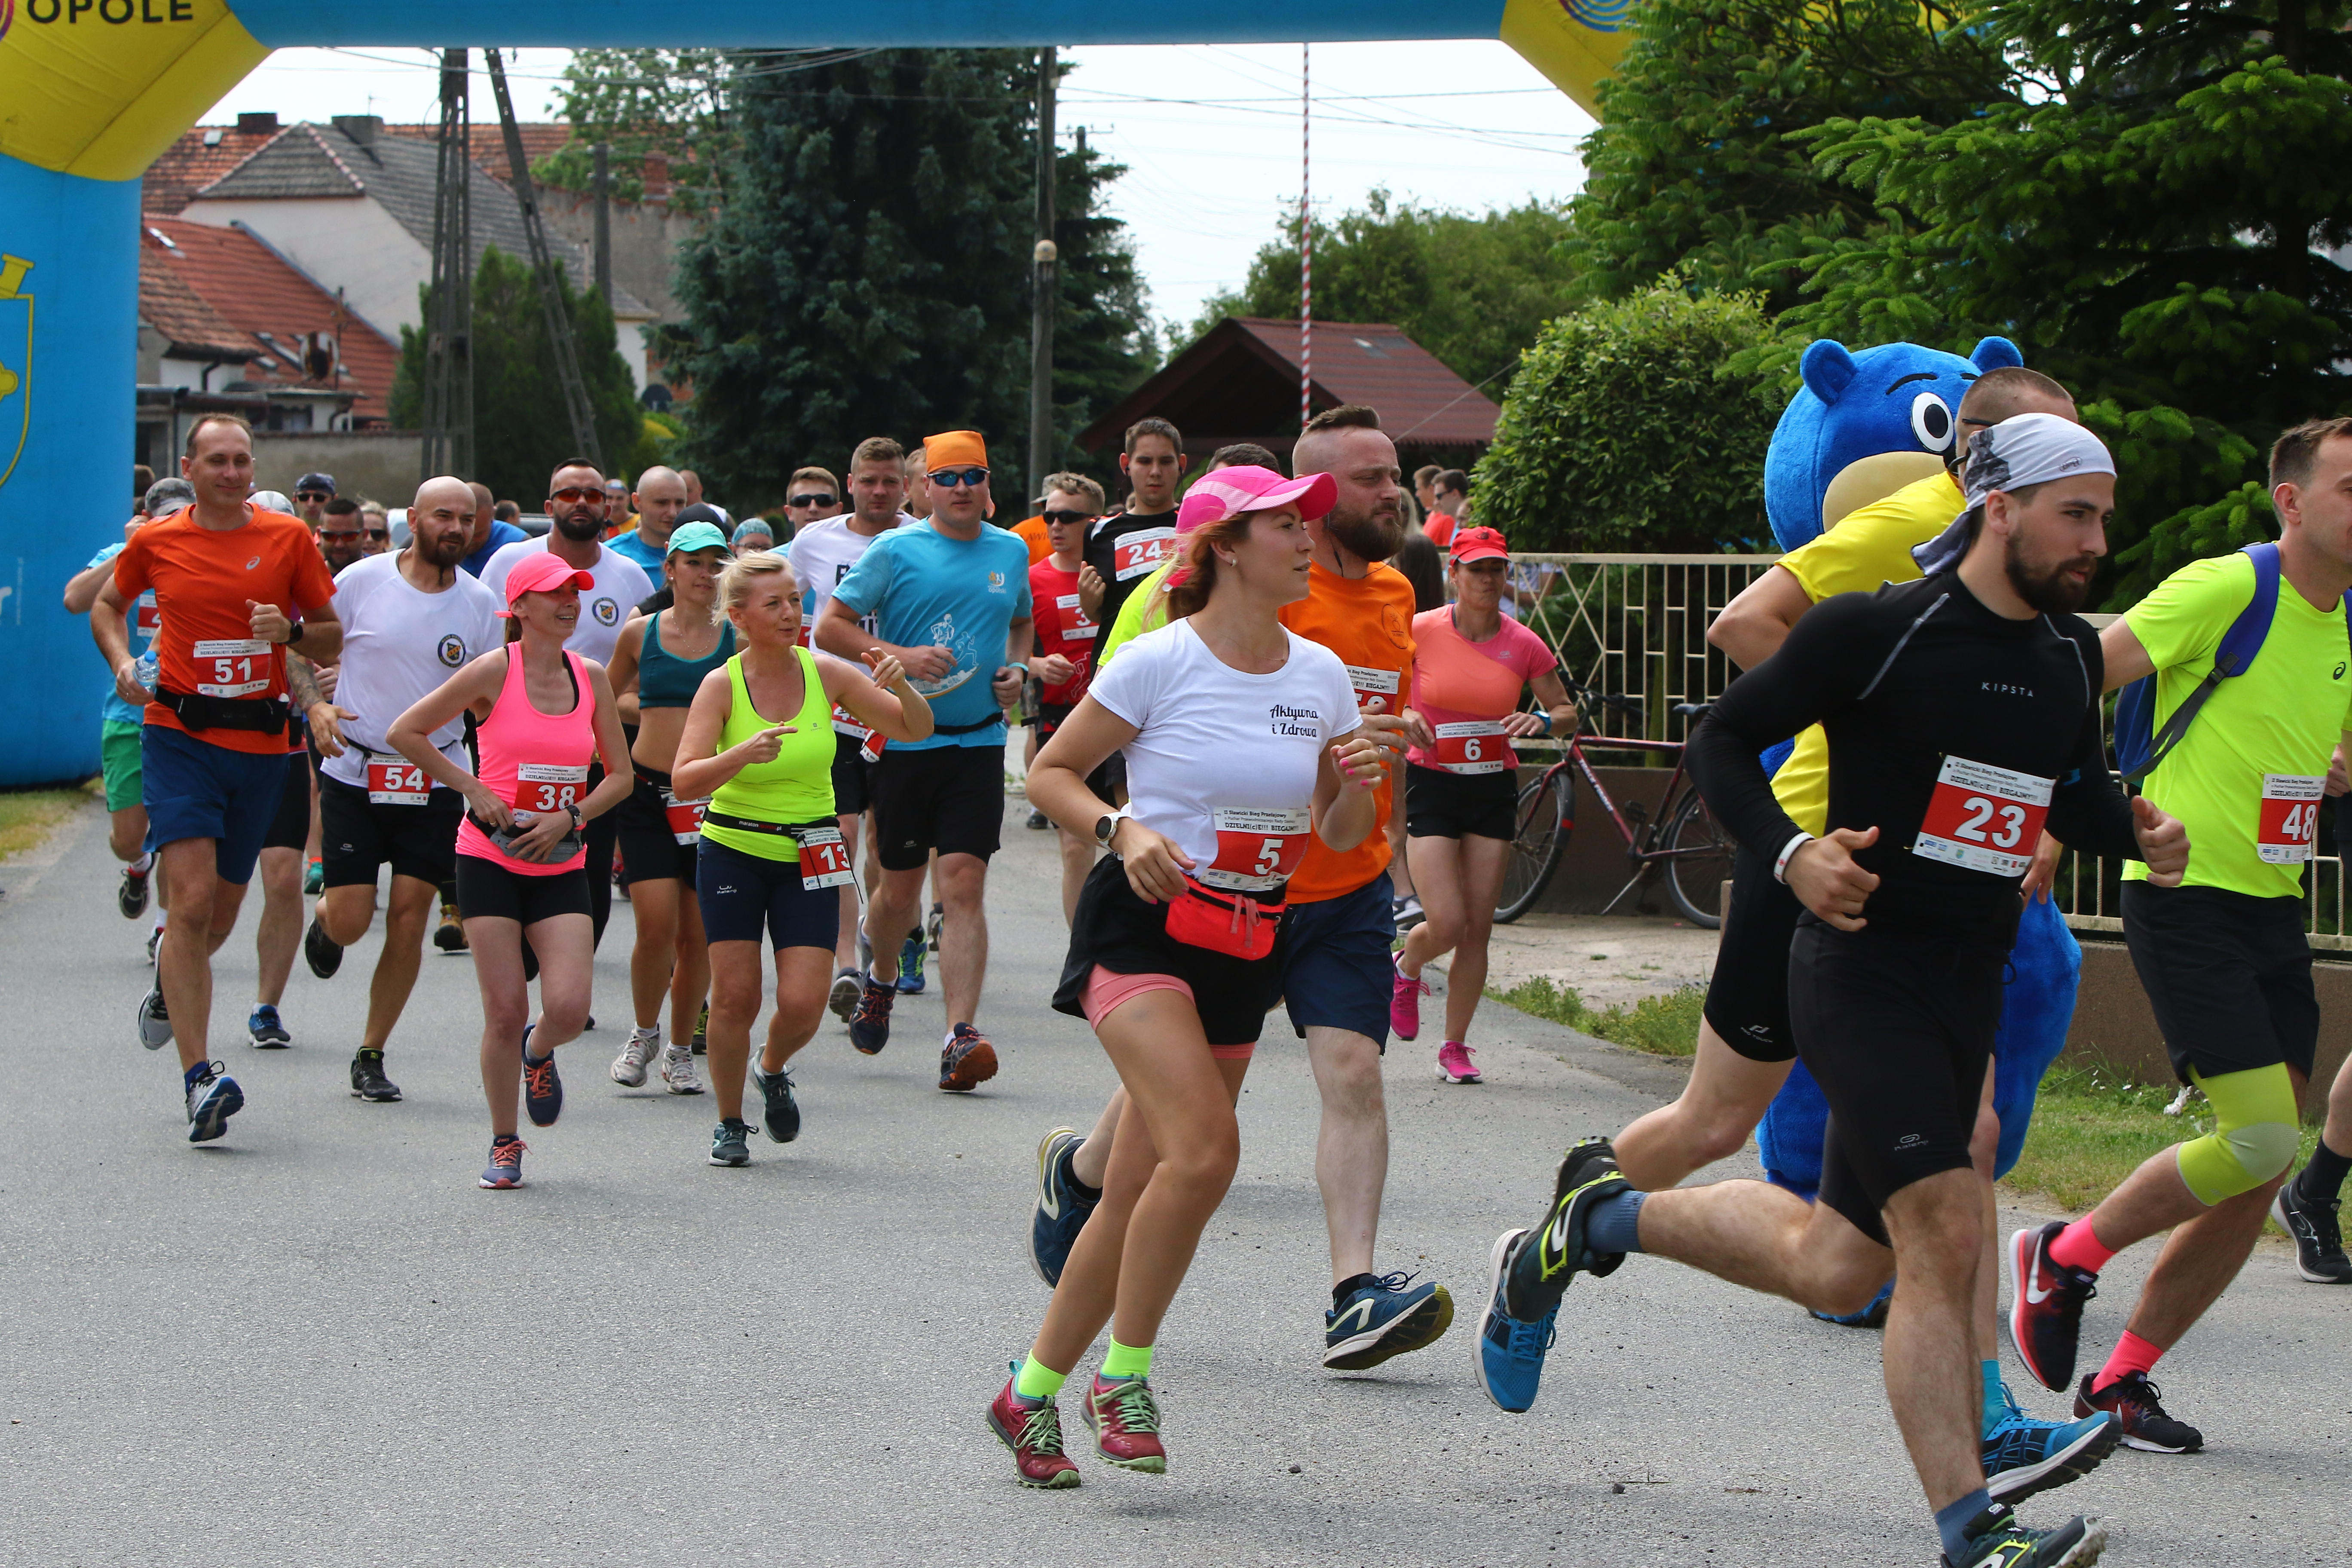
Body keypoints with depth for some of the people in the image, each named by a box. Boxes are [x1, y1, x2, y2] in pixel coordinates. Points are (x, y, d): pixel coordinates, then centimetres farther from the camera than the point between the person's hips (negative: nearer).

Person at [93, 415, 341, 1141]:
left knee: (222, 911, 13)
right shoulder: (155, 542, 1)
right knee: (195, 900, -17)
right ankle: (200, 1077, -19)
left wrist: (291, 630, -13)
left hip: (260, 742, 2)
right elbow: (107, 604, 20)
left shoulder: (288, 538, 2)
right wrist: (122, 659, 0)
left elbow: (331, 637, 8)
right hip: (179, 735, -2)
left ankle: (170, 979, 49)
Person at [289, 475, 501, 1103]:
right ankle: (322, 919, 34)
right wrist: (316, 706, -16)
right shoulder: (362, 581, -5)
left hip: (436, 783, 2)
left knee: (409, 920, -2)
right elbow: (299, 651, 2)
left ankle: (371, 1055, 13)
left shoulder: (480, 604, 2)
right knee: (350, 922, -5)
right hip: (355, 775, -2)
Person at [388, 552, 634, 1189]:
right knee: (505, 1011, -7)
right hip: (490, 860, -3)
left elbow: (620, 775, 11)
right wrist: (473, 789, -7)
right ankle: (504, 1145, 12)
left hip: (561, 867, 3)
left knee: (569, 1008, -13)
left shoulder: (591, 678, 5)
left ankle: (538, 1053, 25)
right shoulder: (495, 671, -6)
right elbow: (405, 733, -3)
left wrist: (569, 818, -5)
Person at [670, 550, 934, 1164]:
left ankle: (774, 1070, 27)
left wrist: (900, 687, -21)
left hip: (809, 857, 2)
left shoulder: (826, 673, -5)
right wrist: (743, 754, -37)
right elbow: (686, 778, -19)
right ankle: (730, 1124, 16)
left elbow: (916, 730, 0)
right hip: (734, 853, -2)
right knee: (735, 996, -6)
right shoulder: (722, 685, -11)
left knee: (802, 1004, -8)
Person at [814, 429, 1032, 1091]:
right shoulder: (895, 552, -3)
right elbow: (829, 626, -3)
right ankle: (880, 980, 41)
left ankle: (961, 1036, -18)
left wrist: (1016, 670, 8)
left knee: (964, 881, -11)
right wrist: (902, 657, -15)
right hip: (905, 739, -1)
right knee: (901, 885, 8)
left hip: (979, 742, 1)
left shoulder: (1012, 552, 10)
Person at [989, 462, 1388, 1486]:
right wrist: (1122, 830, -16)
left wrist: (1357, 788, -8)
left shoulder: (1321, 676, 7)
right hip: (1145, 924, -6)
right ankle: (1121, 1377, -7)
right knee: (1204, 1149, -24)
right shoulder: (1159, 662, -8)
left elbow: (1338, 839, 14)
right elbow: (1051, 772, 0)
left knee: (1139, 1192, 6)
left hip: (1251, 947, 6)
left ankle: (1032, 1392, 21)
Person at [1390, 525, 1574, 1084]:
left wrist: (1543, 720, -14)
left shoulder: (1523, 645, -1)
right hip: (1431, 784, -2)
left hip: (1494, 789, 3)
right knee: (1446, 926, -12)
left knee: (1478, 929, 1)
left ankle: (1455, 1048, 14)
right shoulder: (1421, 632, -7)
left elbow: (1567, 713, 8)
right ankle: (1406, 969, 24)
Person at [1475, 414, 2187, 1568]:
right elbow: (1720, 741, -6)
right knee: (1945, 1237, -19)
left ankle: (1596, 1217, 34)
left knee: (1837, 1267, 12)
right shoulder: (1875, 631, -12)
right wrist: (1791, 853, -21)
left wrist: (2137, 836, 3)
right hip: (1861, 968, -8)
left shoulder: (2071, 658, 8)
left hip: (1969, 993, 8)